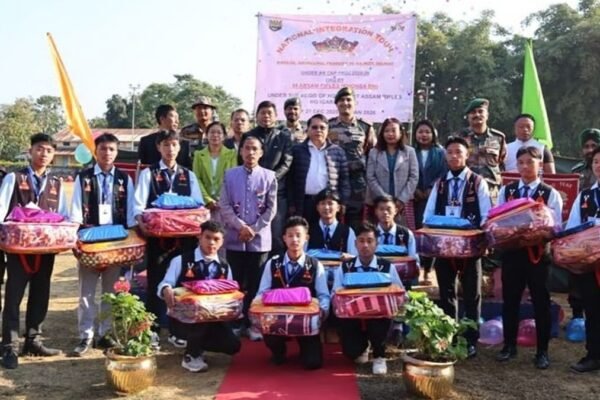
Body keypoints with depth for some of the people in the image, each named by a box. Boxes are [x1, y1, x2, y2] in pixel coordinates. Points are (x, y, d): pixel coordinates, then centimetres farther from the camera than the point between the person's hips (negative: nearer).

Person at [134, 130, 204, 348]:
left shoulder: (188, 175, 11)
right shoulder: (148, 173, 3)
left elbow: (198, 205, 5)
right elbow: (139, 204, -8)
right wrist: (141, 222, -28)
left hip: (183, 237, 3)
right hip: (157, 236, -2)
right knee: (156, 283, 3)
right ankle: (152, 330, 14)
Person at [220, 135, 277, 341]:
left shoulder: (269, 176, 2)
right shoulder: (230, 175, 4)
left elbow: (271, 209, 0)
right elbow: (224, 206, -1)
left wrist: (254, 229, -9)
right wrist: (241, 226, -13)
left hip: (260, 239, 0)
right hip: (235, 238, 1)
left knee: (255, 283, 5)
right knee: (235, 282, 8)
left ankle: (252, 323, 15)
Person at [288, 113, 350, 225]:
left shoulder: (338, 152, 10)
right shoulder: (297, 150, 7)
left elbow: (344, 180, 9)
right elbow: (290, 179, 5)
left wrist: (342, 203, 0)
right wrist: (291, 204, -2)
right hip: (303, 203, -1)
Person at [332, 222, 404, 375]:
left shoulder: (387, 267, -1)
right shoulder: (344, 268, 2)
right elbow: (335, 296, 2)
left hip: (378, 318, -1)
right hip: (351, 318, 1)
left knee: (380, 314, -35)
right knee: (351, 352, -20)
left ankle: (379, 356, -5)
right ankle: (362, 347, 24)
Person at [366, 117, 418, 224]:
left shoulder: (409, 152, 9)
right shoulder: (374, 153, 9)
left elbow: (414, 177, 2)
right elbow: (371, 178, 1)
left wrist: (402, 200, -9)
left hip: (403, 204, 0)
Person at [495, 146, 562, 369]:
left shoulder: (550, 194, 0)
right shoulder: (506, 191, 7)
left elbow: (556, 227, -4)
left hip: (538, 254, -2)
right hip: (511, 252, 2)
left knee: (540, 303, 6)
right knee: (510, 300, 11)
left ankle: (542, 351, 18)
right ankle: (509, 345, 25)